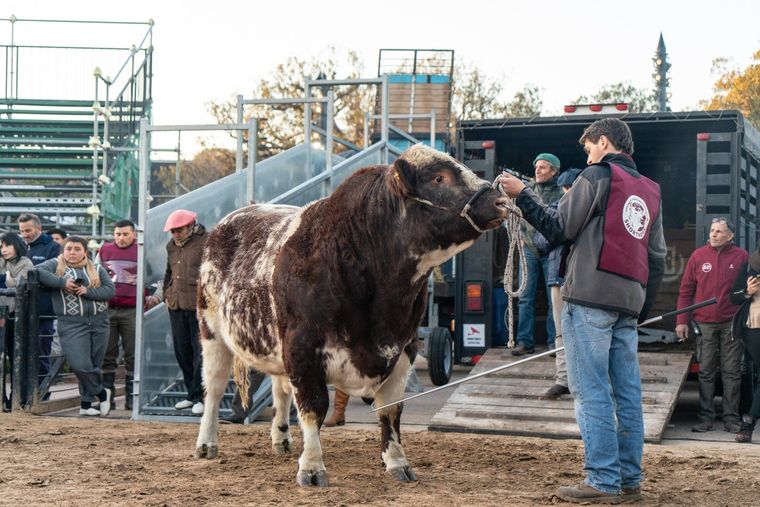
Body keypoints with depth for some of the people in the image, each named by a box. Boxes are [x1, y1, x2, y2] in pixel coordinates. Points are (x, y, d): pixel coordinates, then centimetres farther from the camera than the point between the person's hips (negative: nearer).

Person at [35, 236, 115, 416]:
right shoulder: (56, 265, 7)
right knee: (79, 365, -16)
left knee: (93, 365, 4)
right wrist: (62, 282, -17)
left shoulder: (97, 270, 14)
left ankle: (87, 403, 16)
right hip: (71, 324, -3)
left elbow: (110, 289, 4)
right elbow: (38, 271, -10)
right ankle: (101, 392, 6)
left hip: (99, 322, 3)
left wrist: (88, 291, -10)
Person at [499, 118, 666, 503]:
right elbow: (657, 256, 17)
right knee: (627, 393, 8)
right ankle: (629, 480, 11)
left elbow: (559, 229, -4)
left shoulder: (597, 176, -2)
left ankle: (603, 481, -8)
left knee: (591, 390, -6)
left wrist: (521, 195, 4)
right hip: (629, 302, 7)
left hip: (591, 296, -7)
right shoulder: (650, 190, 19)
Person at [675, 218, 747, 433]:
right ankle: (705, 416, 7)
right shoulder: (698, 256, 4)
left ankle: (731, 418, 9)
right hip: (705, 324, 1)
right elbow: (686, 291, 6)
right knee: (706, 372, 3)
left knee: (732, 372, 3)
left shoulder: (741, 257, 1)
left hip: (732, 324, -1)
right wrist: (682, 321, 1)